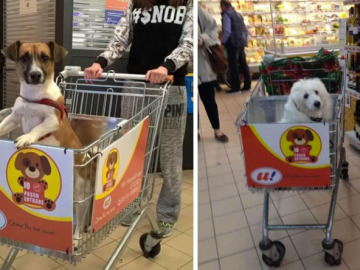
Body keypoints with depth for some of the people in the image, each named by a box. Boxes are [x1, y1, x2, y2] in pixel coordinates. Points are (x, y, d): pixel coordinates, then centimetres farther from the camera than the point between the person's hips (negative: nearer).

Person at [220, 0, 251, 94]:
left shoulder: (226, 14, -7)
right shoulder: (238, 14, 19)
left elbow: (227, 31, -18)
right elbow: (246, 30, 19)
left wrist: (223, 42, -9)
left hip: (232, 43, -8)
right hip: (241, 43, 8)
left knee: (233, 65, -5)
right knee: (243, 63, 12)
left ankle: (235, 87, -5)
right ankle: (247, 85, 16)